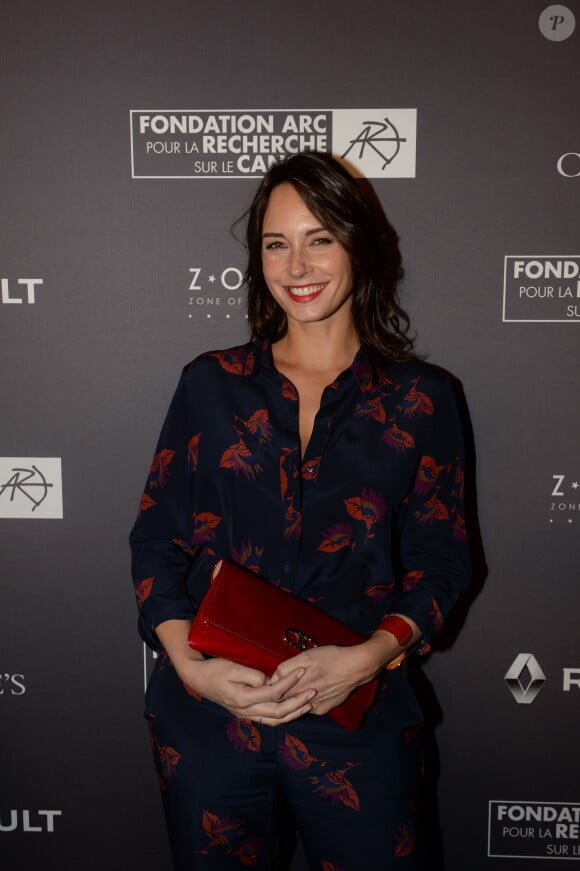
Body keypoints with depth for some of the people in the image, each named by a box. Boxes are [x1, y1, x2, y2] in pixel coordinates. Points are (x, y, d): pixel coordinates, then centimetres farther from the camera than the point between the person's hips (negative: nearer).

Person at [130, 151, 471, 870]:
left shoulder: (419, 400, 0)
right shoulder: (210, 385, 3)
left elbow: (440, 560, 1)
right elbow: (156, 541, 2)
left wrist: (368, 657, -15)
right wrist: (192, 666, -12)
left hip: (355, 722, 0)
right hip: (207, 719, 1)